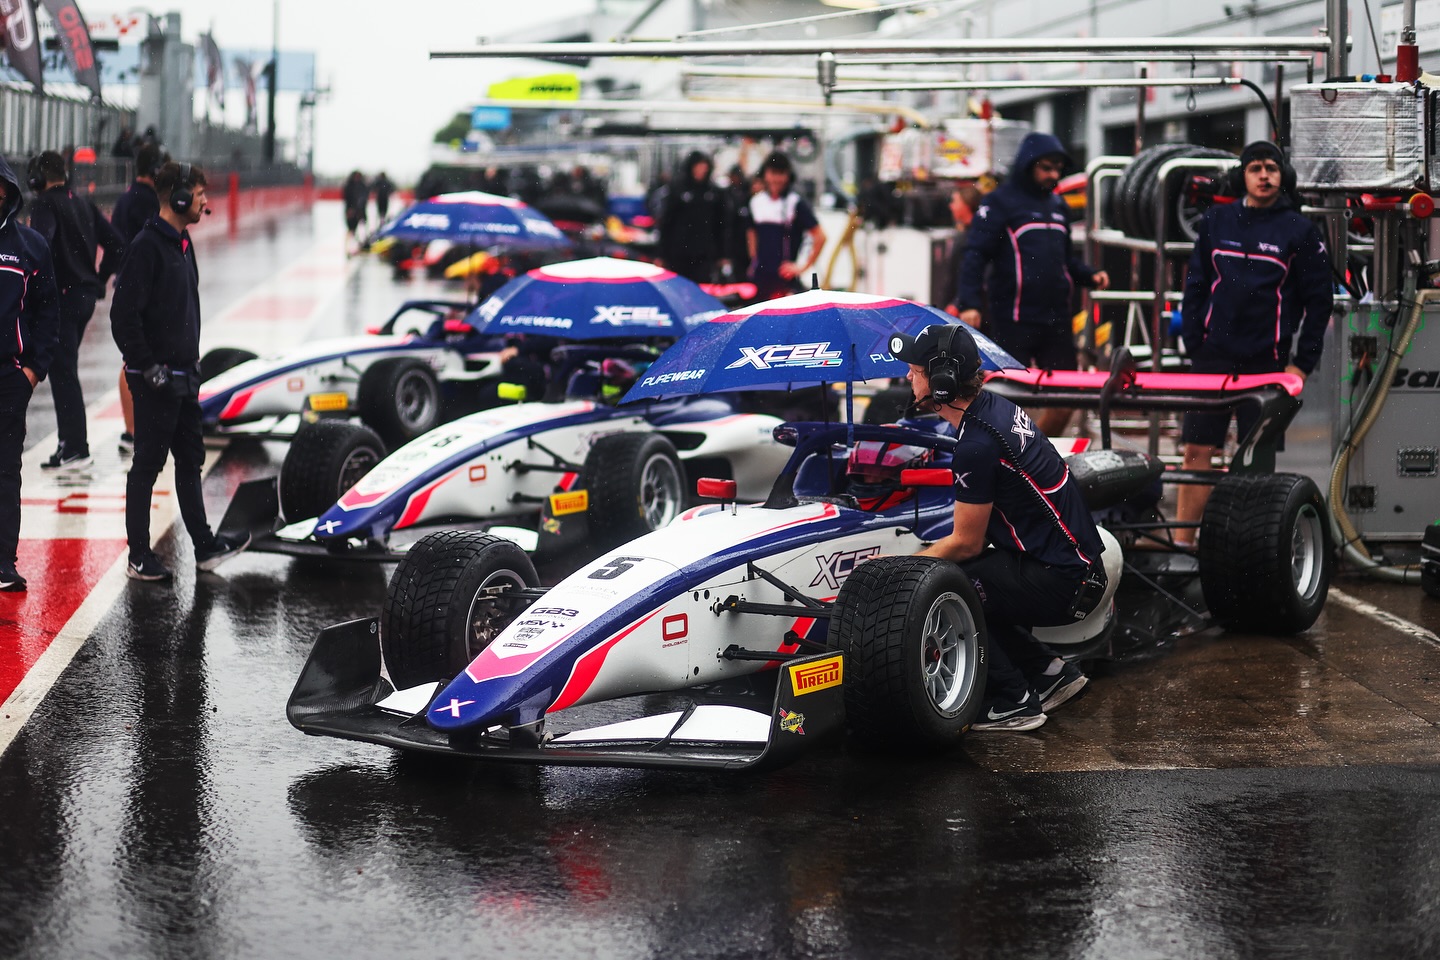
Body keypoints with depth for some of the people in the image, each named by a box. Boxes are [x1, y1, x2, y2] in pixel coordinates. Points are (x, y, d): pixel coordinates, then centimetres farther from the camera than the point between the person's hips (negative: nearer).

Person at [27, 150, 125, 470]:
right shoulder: (84, 204, 14)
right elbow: (116, 246, 15)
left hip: (61, 297, -8)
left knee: (62, 372, -6)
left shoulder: (46, 205, -10)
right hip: (86, 296, 8)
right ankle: (70, 440, 21)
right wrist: (98, 281, 18)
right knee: (66, 369, 18)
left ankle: (76, 449, -8)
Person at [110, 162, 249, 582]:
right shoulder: (147, 246, -17)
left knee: (190, 460, 15)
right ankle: (139, 559, 6)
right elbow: (123, 314, -21)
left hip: (184, 376, 9)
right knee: (147, 464, -1)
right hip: (155, 380, -9)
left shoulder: (182, 243, 12)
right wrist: (147, 366, -19)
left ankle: (205, 546, 23)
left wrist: (192, 361, 18)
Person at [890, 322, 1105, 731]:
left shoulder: (977, 445, -22)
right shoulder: (996, 408, 6)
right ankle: (1049, 673, 18)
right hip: (1075, 564, 9)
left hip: (1060, 583, -9)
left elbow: (966, 544, -12)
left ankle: (1013, 702, -3)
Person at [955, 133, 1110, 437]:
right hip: (1014, 320, -7)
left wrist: (1089, 276, 8)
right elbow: (975, 255, -9)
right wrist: (969, 303, -21)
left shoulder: (1057, 204, 19)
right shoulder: (1000, 202, -2)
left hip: (1056, 318, 7)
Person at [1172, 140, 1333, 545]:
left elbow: (1320, 301, 3)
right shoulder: (1217, 221, 9)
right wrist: (1193, 343, 4)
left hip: (1268, 362, -2)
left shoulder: (1300, 231, 2)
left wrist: (1302, 363, -1)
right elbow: (1195, 286, 12)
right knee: (1197, 451, 0)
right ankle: (1181, 544, 5)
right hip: (1213, 359, 2)